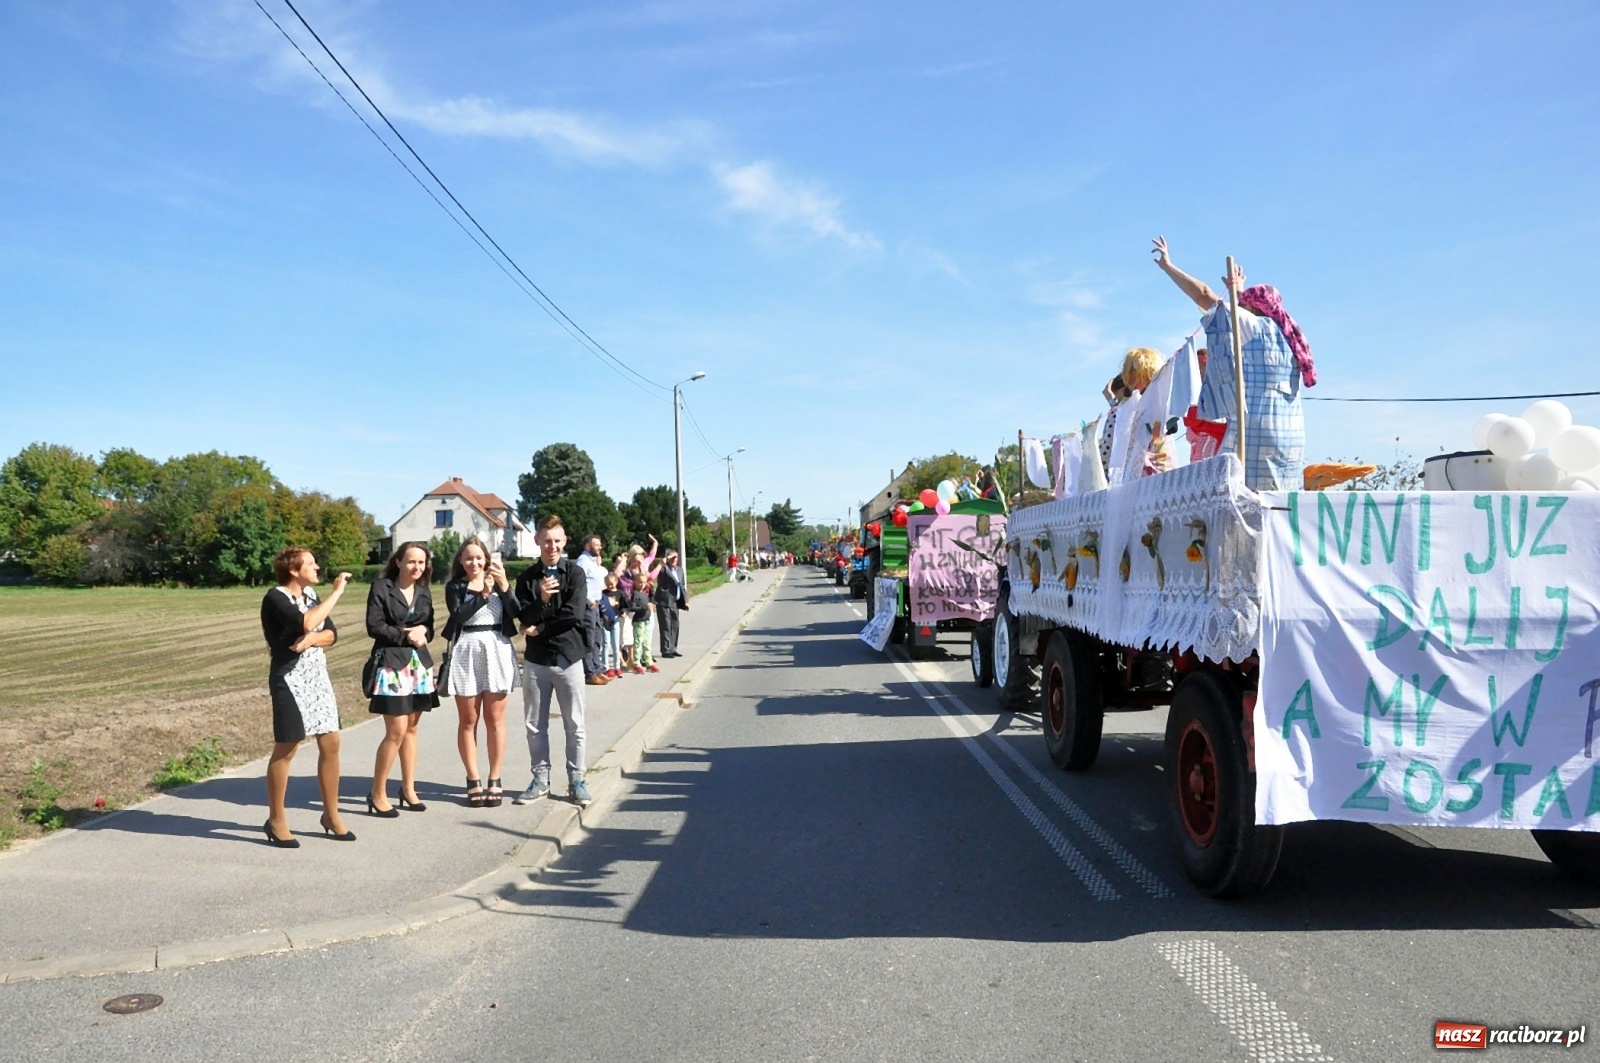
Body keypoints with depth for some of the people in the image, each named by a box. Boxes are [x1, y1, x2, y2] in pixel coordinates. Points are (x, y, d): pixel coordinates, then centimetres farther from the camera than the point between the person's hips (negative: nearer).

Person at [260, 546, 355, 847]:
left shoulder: (311, 593, 11)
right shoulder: (275, 598, -12)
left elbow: (331, 633, 7)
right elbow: (306, 623, -27)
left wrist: (312, 639, -15)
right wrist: (336, 591, -20)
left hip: (317, 675, 7)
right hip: (291, 679, -7)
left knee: (331, 744, 7)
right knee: (285, 749, 0)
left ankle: (331, 815, 19)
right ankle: (276, 821, 13)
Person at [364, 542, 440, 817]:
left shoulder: (423, 591, 11)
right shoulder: (381, 587, -6)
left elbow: (429, 628, 12)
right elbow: (374, 626, -11)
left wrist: (421, 631, -10)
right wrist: (406, 636, -13)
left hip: (419, 664, 6)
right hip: (391, 663, -6)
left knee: (412, 728, 11)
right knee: (396, 731, -9)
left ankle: (408, 789, 22)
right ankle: (377, 793, 4)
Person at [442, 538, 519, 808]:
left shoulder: (497, 582, 7)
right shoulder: (454, 587, 4)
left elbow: (515, 613, -6)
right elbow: (459, 615, -14)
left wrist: (504, 586, -17)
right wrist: (483, 594, -17)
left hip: (497, 651, 1)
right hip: (466, 653, -1)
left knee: (495, 720, 4)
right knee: (467, 721, 4)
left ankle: (495, 781, 11)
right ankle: (473, 780, 13)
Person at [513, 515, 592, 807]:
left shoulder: (575, 574, -2)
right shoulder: (527, 577, 3)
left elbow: (573, 615, -12)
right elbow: (524, 618, -6)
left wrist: (540, 629, -8)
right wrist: (541, 599, -23)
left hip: (568, 657, -2)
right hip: (535, 659, 2)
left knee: (574, 725, 4)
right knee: (535, 724, 9)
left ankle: (576, 781, 15)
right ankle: (540, 779, 22)